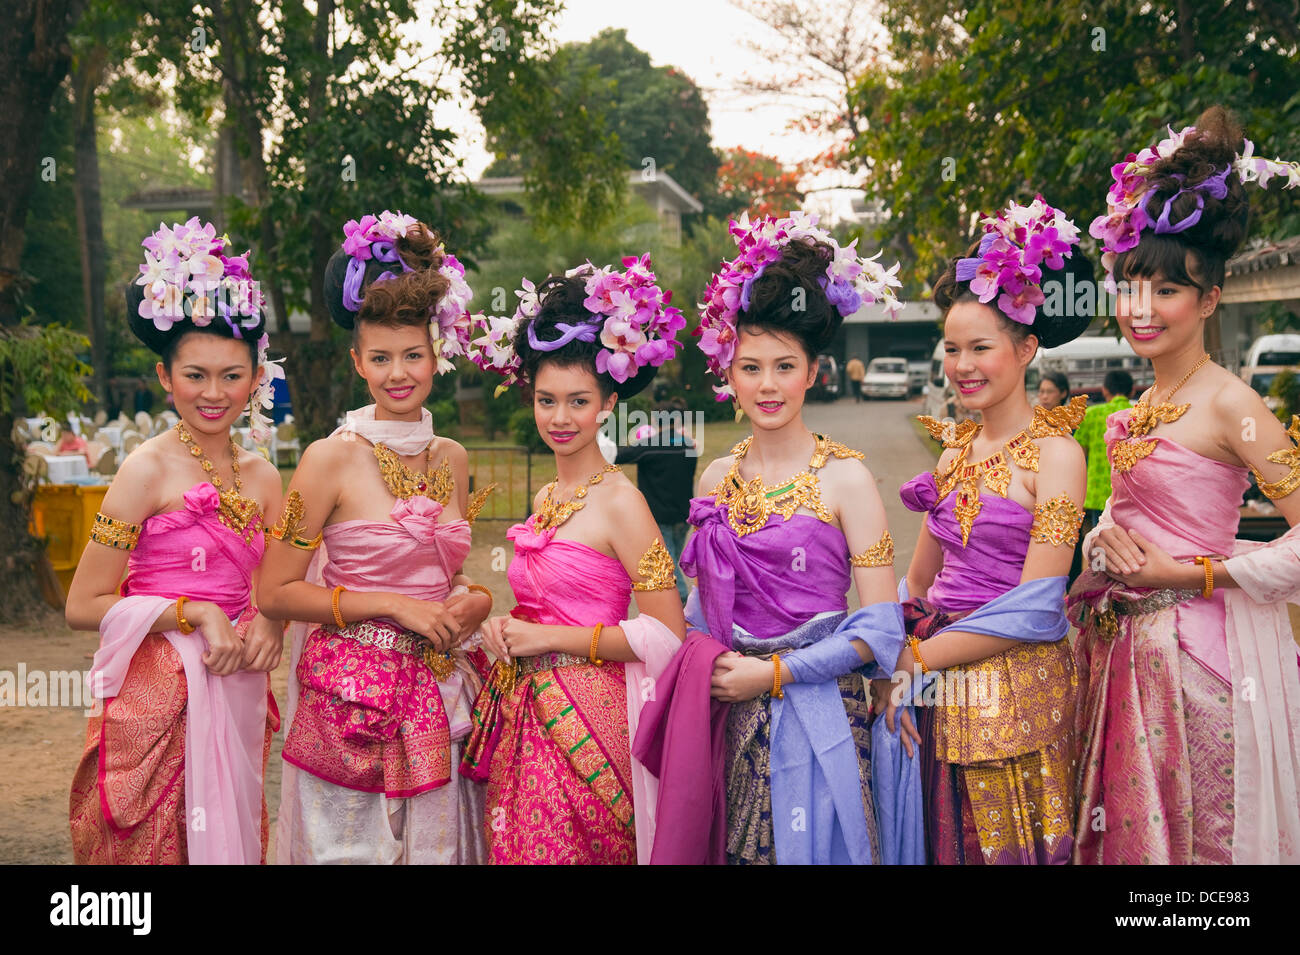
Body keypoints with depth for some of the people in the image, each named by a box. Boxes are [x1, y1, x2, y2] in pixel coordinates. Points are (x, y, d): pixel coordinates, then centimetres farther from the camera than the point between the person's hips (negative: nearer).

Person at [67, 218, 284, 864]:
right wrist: (195, 614, -17)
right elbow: (83, 607, -11)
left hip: (238, 697, 6)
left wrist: (267, 624, -5)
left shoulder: (261, 477, 7)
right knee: (155, 848, 2)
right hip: (159, 702, -5)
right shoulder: (149, 469, -10)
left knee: (230, 842, 14)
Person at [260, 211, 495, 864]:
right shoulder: (332, 458, -9)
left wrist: (474, 598, -2)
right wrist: (393, 607, -15)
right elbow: (278, 592, -9)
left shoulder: (453, 459, 7)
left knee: (437, 846, 11)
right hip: (354, 701, -5)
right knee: (353, 847, 3)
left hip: (441, 697, 5)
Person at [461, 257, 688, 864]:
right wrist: (508, 629, 2)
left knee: (567, 851, -2)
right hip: (526, 719, 7)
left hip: (588, 719, -7)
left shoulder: (618, 501, -11)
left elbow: (666, 635, -15)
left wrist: (550, 638, -12)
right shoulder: (544, 501, 11)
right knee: (517, 849, 11)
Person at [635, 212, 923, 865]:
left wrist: (773, 672, -13)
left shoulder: (844, 478, -7)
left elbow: (880, 628, -10)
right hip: (725, 720, 4)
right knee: (730, 850, 9)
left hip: (815, 717, -4)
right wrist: (709, 667, -2)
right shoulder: (717, 479, 7)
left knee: (807, 847, 1)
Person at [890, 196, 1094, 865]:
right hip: (937, 699, 6)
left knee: (1011, 847, 4)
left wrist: (918, 659, -12)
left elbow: (1031, 609, -15)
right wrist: (895, 664, -3)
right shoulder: (956, 451, 10)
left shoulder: (1055, 453, -10)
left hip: (1016, 691, -6)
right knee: (942, 844, 12)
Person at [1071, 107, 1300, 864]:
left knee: (1203, 835, 6)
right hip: (1126, 651, 8)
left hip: (1199, 651, -8)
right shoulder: (1141, 408, 9)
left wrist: (1186, 572, -16)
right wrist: (1106, 538, -1)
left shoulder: (1227, 404, -15)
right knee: (1131, 828, 17)